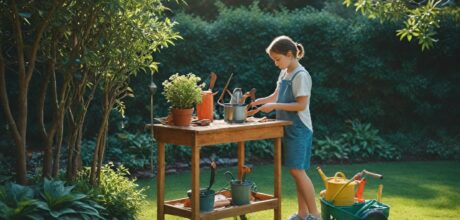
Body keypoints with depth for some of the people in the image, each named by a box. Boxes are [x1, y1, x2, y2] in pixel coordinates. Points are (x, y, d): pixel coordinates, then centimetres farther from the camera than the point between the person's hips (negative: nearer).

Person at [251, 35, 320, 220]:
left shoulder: (301, 75, -15)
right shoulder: (284, 73, 11)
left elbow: (301, 105, -19)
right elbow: (277, 96, 18)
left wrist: (274, 106, -20)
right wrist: (261, 101, 0)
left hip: (299, 130, -8)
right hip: (288, 128, 8)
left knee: (297, 170, -9)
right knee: (296, 171, 10)